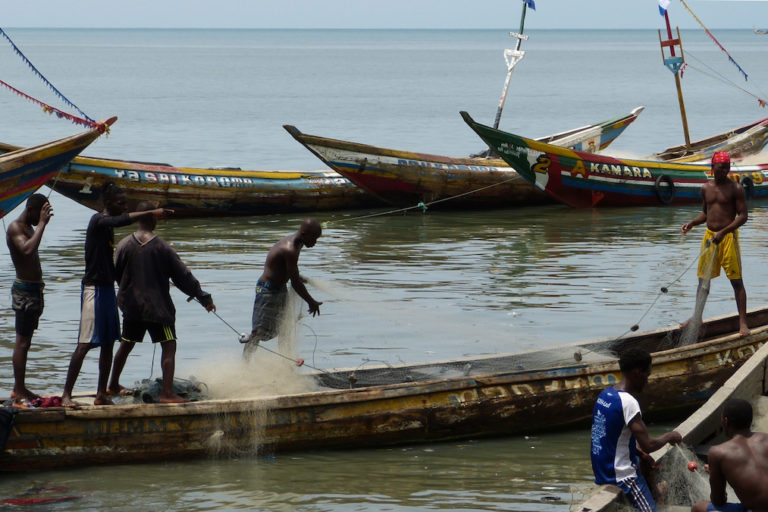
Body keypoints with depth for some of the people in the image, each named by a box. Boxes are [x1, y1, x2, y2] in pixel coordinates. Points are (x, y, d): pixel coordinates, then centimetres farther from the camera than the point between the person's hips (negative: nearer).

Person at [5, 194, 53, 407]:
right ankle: (19, 393, -10)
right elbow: (27, 249, -33)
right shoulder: (15, 228, -13)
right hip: (24, 290, -10)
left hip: (33, 289, 10)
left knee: (24, 341, 13)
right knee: (22, 342, -10)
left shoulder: (29, 229, 17)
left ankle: (19, 388, 19)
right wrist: (42, 224, -27)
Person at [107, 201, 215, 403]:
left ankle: (113, 385, 33)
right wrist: (204, 298, 0)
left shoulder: (124, 245, -2)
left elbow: (116, 274, 7)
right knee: (169, 346, -2)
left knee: (126, 345, 20)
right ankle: (167, 392, -13)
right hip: (157, 306, -5)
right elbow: (183, 276, -7)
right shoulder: (162, 247, -10)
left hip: (131, 305, 5)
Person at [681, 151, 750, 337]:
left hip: (728, 236, -5)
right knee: (703, 279, 12)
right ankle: (697, 318, 24)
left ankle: (743, 322, 0)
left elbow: (743, 216, -11)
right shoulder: (706, 188, 9)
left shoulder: (735, 189, -7)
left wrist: (723, 232, -21)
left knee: (736, 280, -3)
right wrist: (692, 223, 4)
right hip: (709, 236, 5)